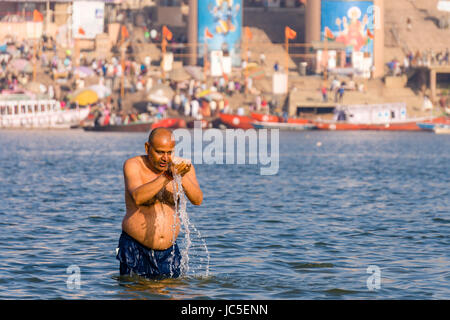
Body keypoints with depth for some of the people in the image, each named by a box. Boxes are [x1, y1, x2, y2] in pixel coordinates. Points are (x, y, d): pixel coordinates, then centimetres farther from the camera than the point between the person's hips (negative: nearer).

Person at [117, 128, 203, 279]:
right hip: (135, 249, -3)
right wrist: (167, 177, -37)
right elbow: (137, 197, -28)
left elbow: (198, 200, -13)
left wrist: (182, 177, -31)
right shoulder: (133, 165, -10)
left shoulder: (181, 165, -1)